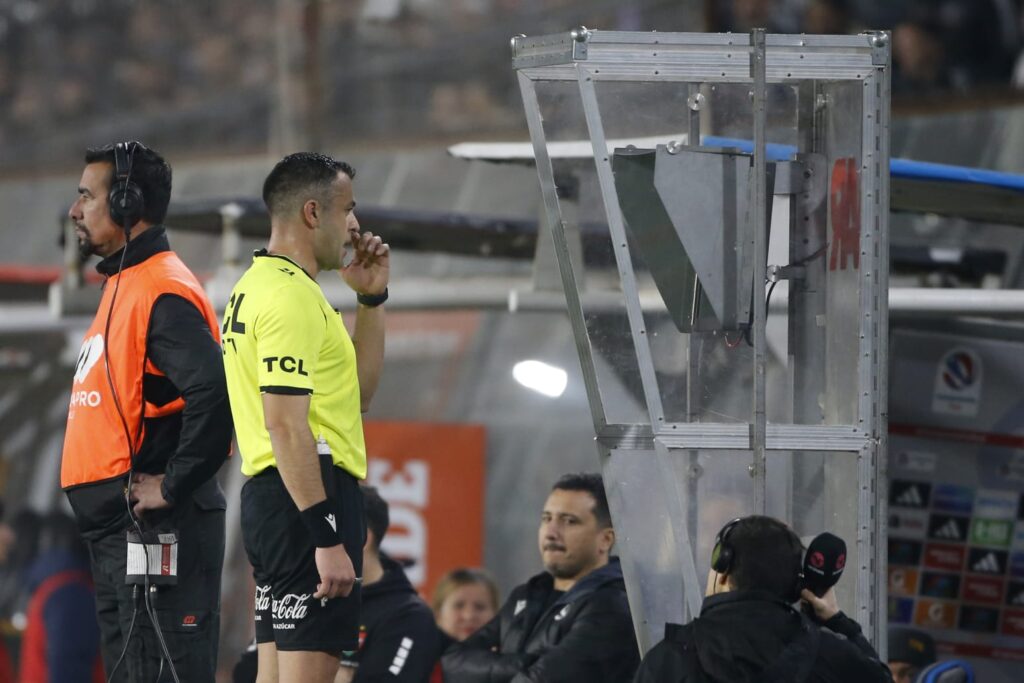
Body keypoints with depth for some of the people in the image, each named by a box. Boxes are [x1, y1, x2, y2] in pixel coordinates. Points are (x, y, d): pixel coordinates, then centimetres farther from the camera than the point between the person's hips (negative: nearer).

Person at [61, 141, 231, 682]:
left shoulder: (163, 292, -14)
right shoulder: (124, 287, 18)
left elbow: (214, 393, -27)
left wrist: (174, 486, -20)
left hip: (157, 532, -11)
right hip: (114, 532, 11)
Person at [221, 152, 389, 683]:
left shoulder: (258, 286, 19)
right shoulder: (291, 296, -13)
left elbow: (357, 393, 26)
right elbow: (285, 425, -22)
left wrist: (371, 299, 19)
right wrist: (327, 538, -25)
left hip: (271, 496, 11)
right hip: (308, 497, -11)